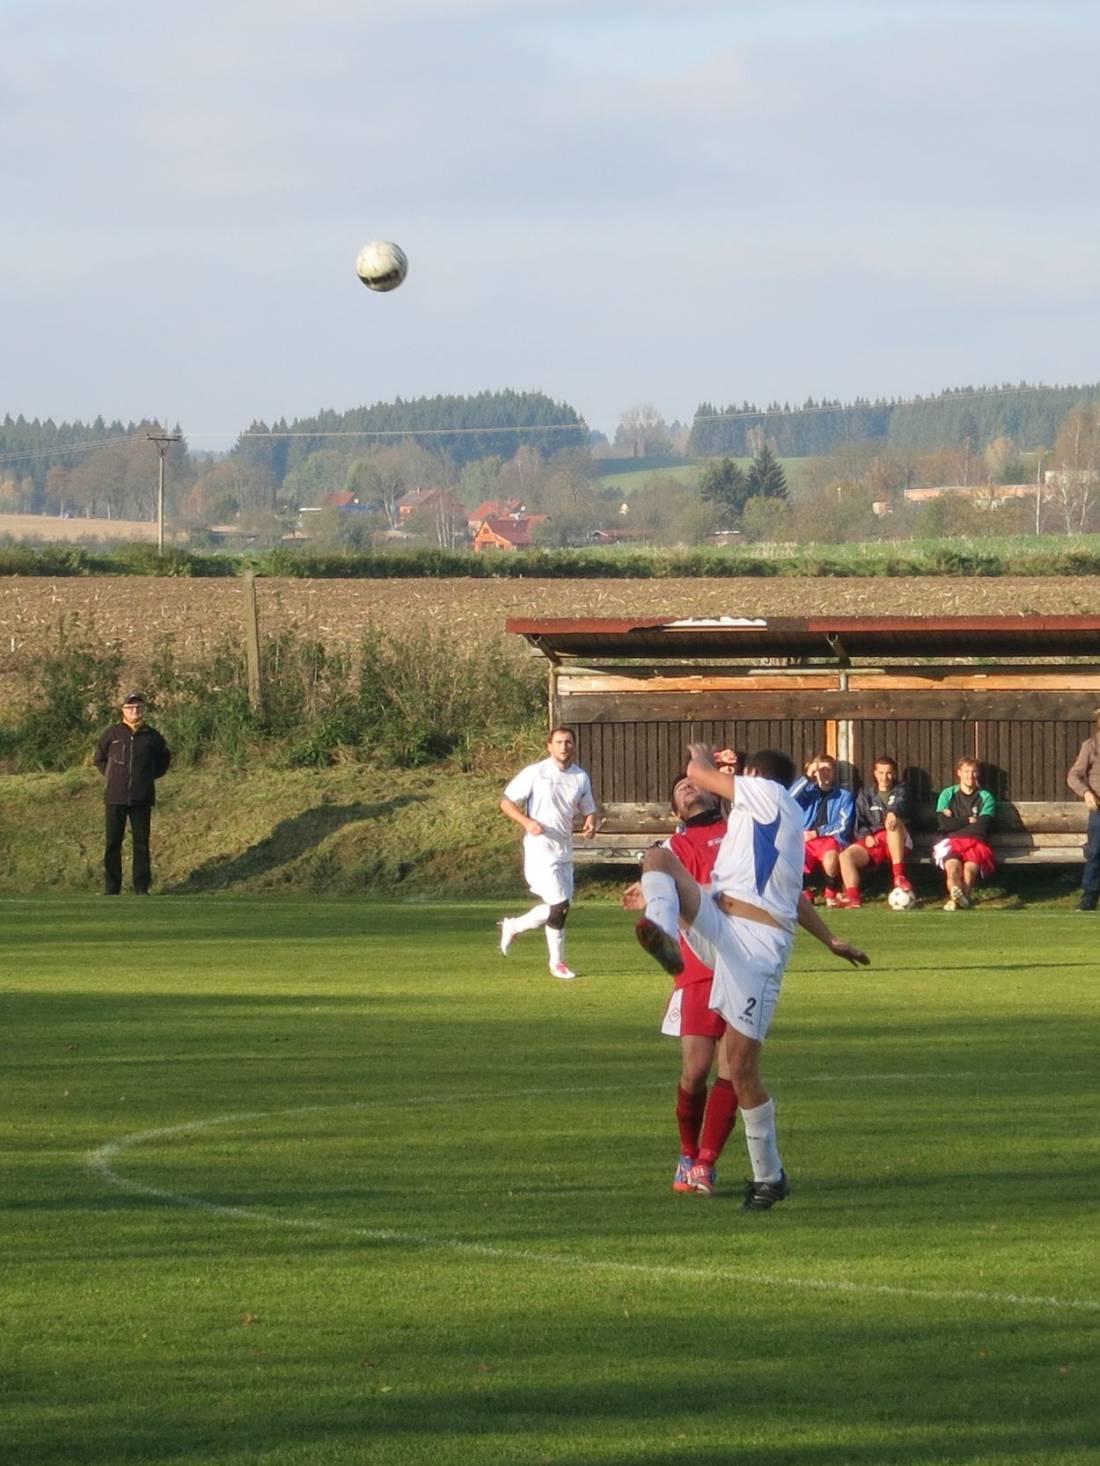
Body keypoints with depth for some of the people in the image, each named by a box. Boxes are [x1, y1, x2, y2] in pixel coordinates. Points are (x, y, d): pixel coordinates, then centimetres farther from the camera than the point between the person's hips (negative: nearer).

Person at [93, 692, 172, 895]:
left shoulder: (151, 736, 5)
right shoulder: (113, 733, 3)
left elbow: (164, 758, 22)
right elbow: (98, 757, 16)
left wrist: (152, 775, 12)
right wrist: (110, 776, 8)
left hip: (142, 799, 1)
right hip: (116, 797, -1)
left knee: (141, 843, 3)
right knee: (112, 843, -1)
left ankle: (141, 887, 8)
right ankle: (111, 888, 3)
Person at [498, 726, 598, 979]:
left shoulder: (581, 777, 7)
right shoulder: (535, 773, -8)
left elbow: (588, 810, 18)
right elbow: (506, 802, -4)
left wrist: (590, 825, -6)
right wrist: (527, 822, -21)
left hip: (565, 852, 7)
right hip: (540, 851, -6)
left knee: (559, 908, 8)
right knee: (559, 906, -11)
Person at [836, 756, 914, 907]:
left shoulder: (900, 789, 15)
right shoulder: (865, 795, 22)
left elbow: (900, 803, -10)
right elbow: (860, 822, 13)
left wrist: (892, 812, -34)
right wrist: (866, 836, -11)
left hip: (896, 841, -2)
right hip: (872, 841, 2)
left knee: (893, 821, -37)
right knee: (846, 855, -25)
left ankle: (899, 875, -40)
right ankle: (852, 896, -38)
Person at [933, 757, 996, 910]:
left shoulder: (985, 797, 17)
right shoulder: (948, 794, 19)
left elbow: (982, 827, 1)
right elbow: (943, 823, 3)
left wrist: (956, 823, 5)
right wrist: (969, 821, 5)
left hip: (976, 842, 1)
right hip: (951, 841, 0)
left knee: (970, 868, -33)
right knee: (953, 866, -34)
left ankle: (955, 898, -61)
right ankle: (958, 895, -65)